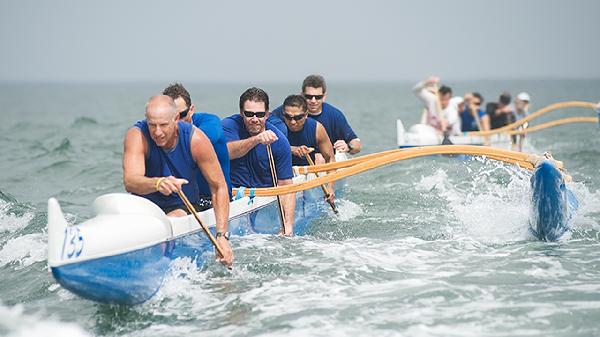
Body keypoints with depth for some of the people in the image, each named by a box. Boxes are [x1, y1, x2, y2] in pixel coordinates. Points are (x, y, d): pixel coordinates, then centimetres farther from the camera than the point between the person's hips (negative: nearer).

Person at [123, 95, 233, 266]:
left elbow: (219, 187, -10)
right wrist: (158, 183, -58)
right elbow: (129, 182, -35)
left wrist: (221, 235, -20)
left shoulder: (196, 139, -17)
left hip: (183, 207, -1)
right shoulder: (137, 135, -19)